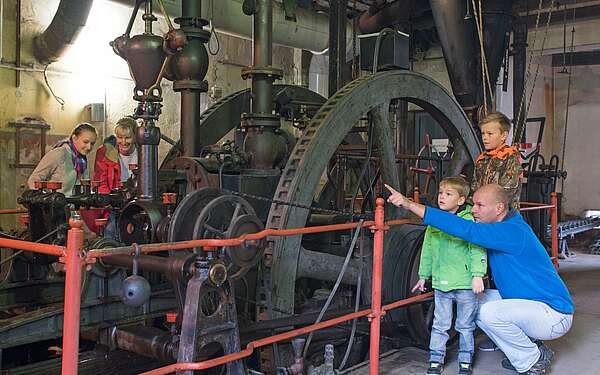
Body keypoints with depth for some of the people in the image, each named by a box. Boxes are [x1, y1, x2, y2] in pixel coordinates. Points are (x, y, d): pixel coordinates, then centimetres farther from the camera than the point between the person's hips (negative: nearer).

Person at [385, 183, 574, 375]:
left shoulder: (513, 231, -26)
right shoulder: (502, 227, 4)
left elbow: (466, 230, -36)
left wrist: (410, 205, -40)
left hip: (554, 315, -9)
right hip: (526, 304, 10)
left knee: (490, 312, -29)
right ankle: (527, 347, 12)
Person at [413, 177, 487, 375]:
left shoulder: (469, 221, -8)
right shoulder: (434, 221, 6)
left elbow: (477, 249, -11)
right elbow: (427, 250, 14)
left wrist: (477, 274, -18)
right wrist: (423, 275, 18)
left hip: (465, 283, -3)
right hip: (441, 283, 3)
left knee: (466, 325, 11)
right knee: (440, 324, 10)